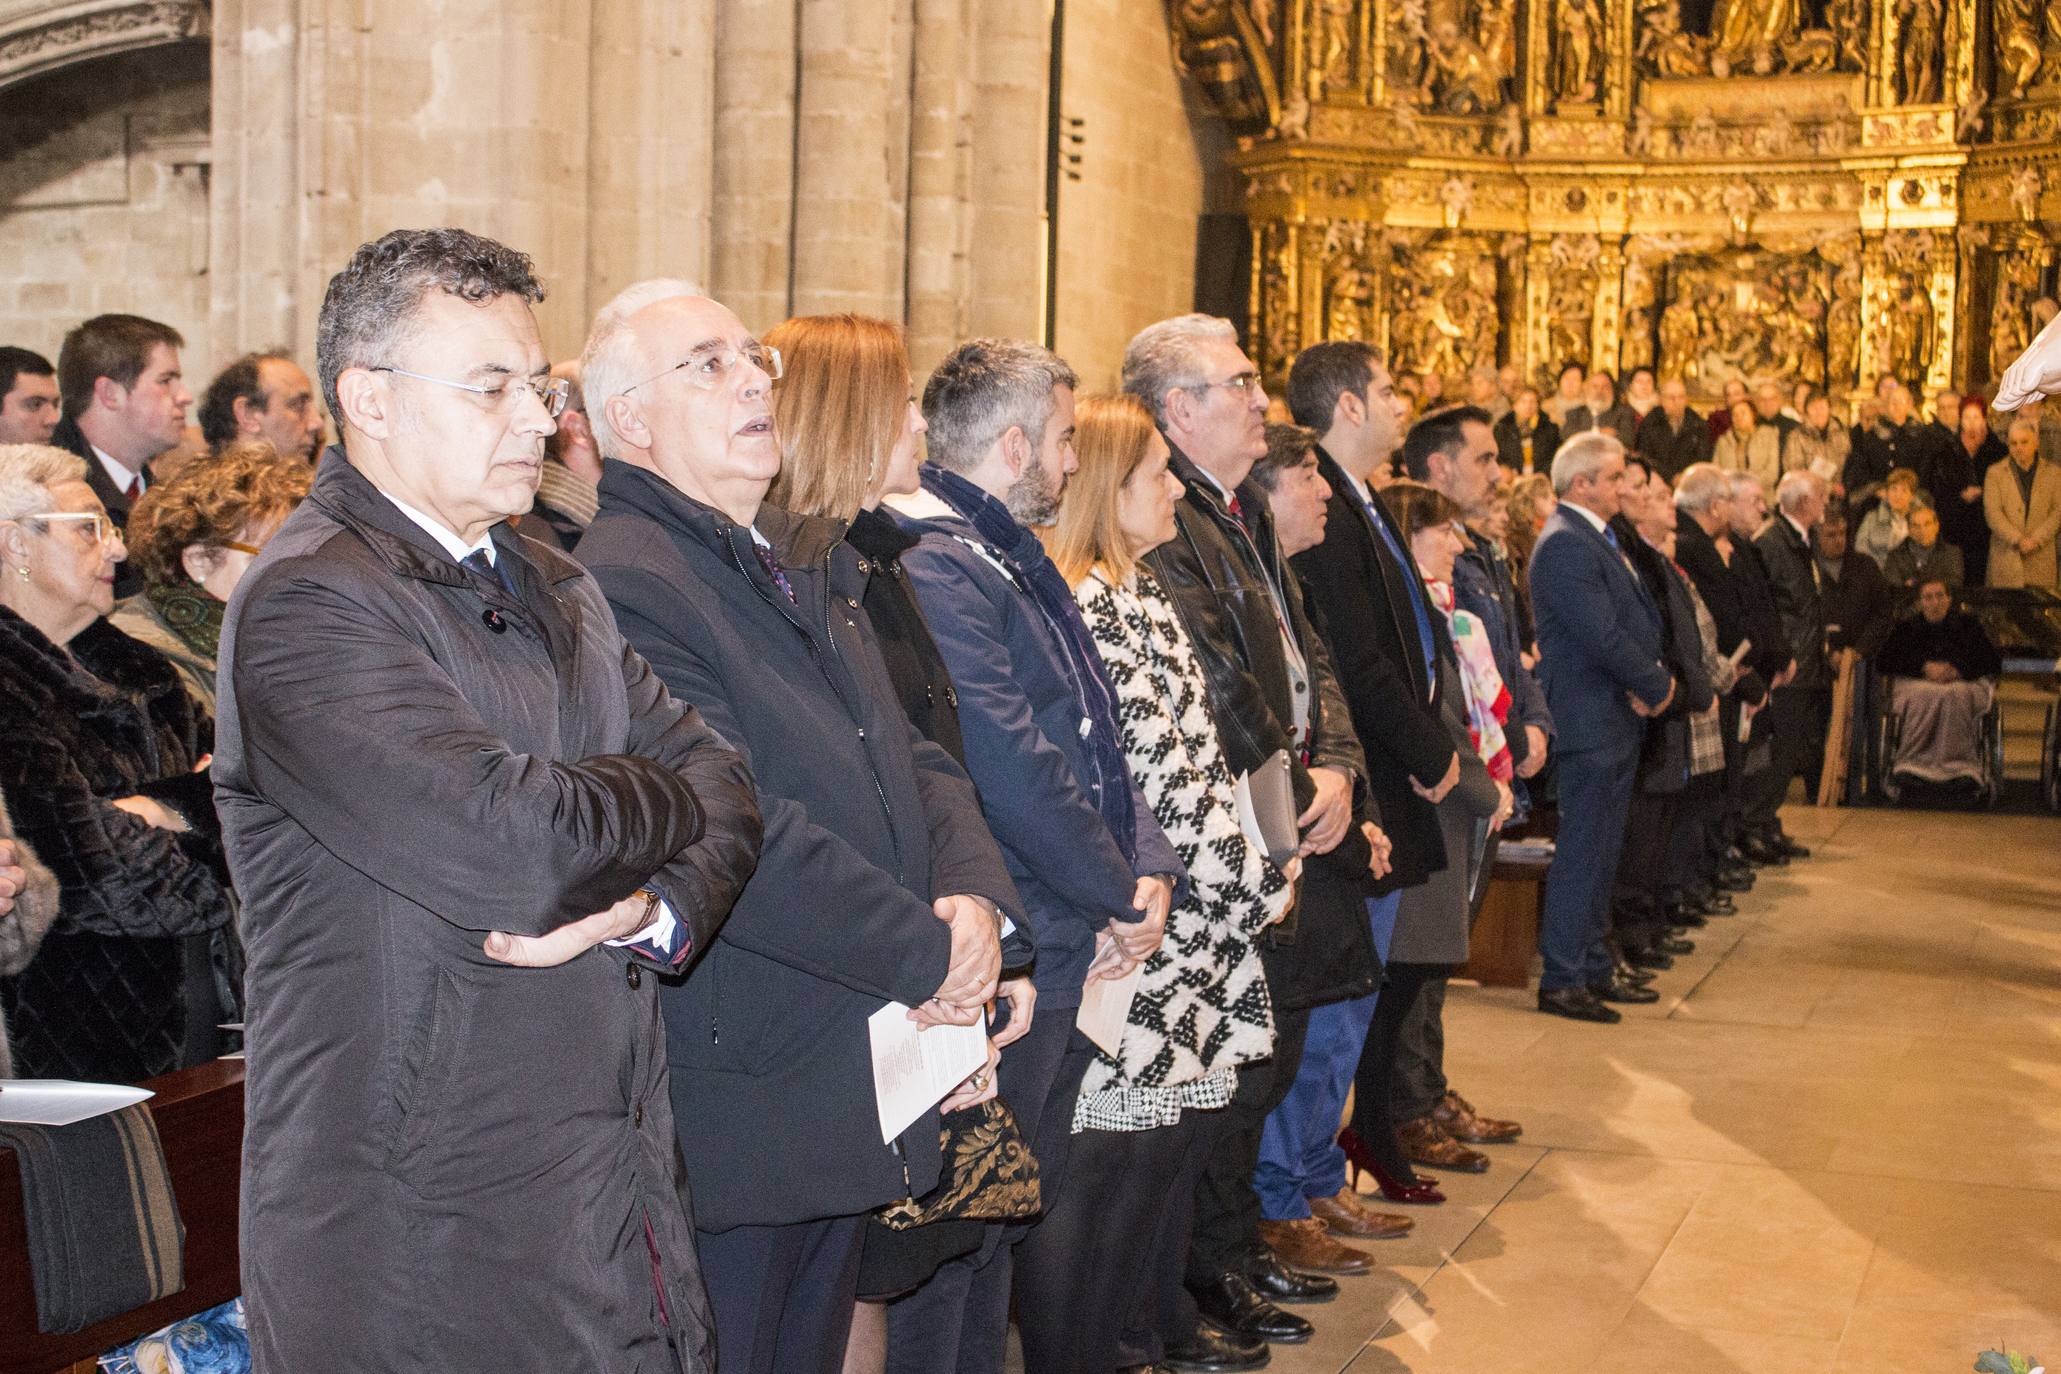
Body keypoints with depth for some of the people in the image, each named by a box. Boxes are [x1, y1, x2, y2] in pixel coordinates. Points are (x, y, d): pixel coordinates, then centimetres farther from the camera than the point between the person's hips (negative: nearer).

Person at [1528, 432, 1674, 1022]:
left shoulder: (1599, 539, 16)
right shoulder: (1565, 544, -17)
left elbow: (1641, 618, 15)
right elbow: (1603, 636, -22)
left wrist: (1656, 678, -3)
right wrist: (1656, 688, -10)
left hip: (1619, 718, 10)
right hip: (1589, 720, -10)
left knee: (1602, 852, 15)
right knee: (1582, 852, -6)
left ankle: (1593, 967, 23)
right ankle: (1561, 980, 0)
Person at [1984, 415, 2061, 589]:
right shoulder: (1995, 473, 8)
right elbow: (1993, 513, -2)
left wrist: (2036, 539, -10)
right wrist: (2018, 540, -12)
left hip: (2041, 556, 1)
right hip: (2006, 555, -1)